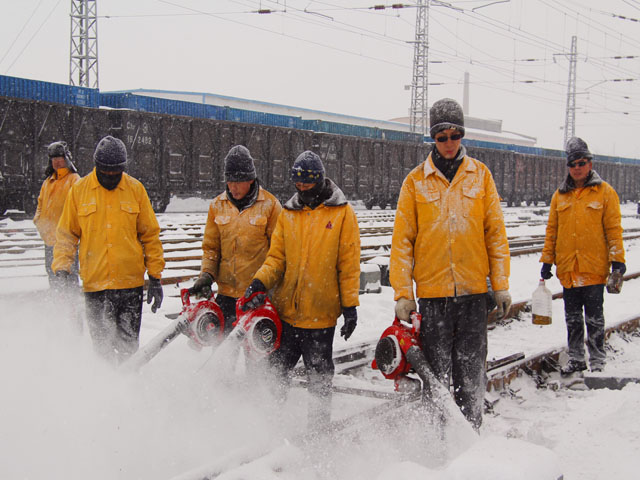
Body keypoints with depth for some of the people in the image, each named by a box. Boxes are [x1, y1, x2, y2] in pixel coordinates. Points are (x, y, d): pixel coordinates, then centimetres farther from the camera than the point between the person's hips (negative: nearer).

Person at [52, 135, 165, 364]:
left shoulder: (135, 189, 4)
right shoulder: (79, 190, 4)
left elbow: (150, 235, 8)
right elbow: (66, 234, 10)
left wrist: (155, 276, 4)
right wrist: (61, 268, -4)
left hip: (131, 282, 0)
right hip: (94, 284, 0)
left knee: (128, 346, 3)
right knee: (101, 344, 3)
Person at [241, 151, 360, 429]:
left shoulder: (342, 213, -2)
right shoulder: (288, 213, 8)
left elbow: (349, 263, -3)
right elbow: (277, 257, 8)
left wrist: (350, 305, -6)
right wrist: (260, 282, -10)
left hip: (321, 313, -3)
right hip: (285, 310, 4)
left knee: (319, 377, 8)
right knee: (276, 370, 11)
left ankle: (318, 429, 21)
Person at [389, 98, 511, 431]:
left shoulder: (480, 175, 7)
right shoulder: (415, 181, 4)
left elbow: (496, 232, 7)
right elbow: (402, 240, 2)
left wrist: (501, 285, 2)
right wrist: (402, 293, -4)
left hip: (473, 290, 1)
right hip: (432, 290, -1)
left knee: (471, 371, 4)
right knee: (436, 373, 3)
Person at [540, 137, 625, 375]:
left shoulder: (605, 192, 0)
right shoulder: (560, 195, 9)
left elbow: (614, 228, -1)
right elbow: (552, 230, 12)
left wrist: (617, 260, -7)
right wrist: (547, 261, 9)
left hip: (594, 267, -3)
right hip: (567, 268, 4)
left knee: (594, 317, 2)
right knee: (572, 318, 10)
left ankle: (597, 360, 13)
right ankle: (576, 358, 20)